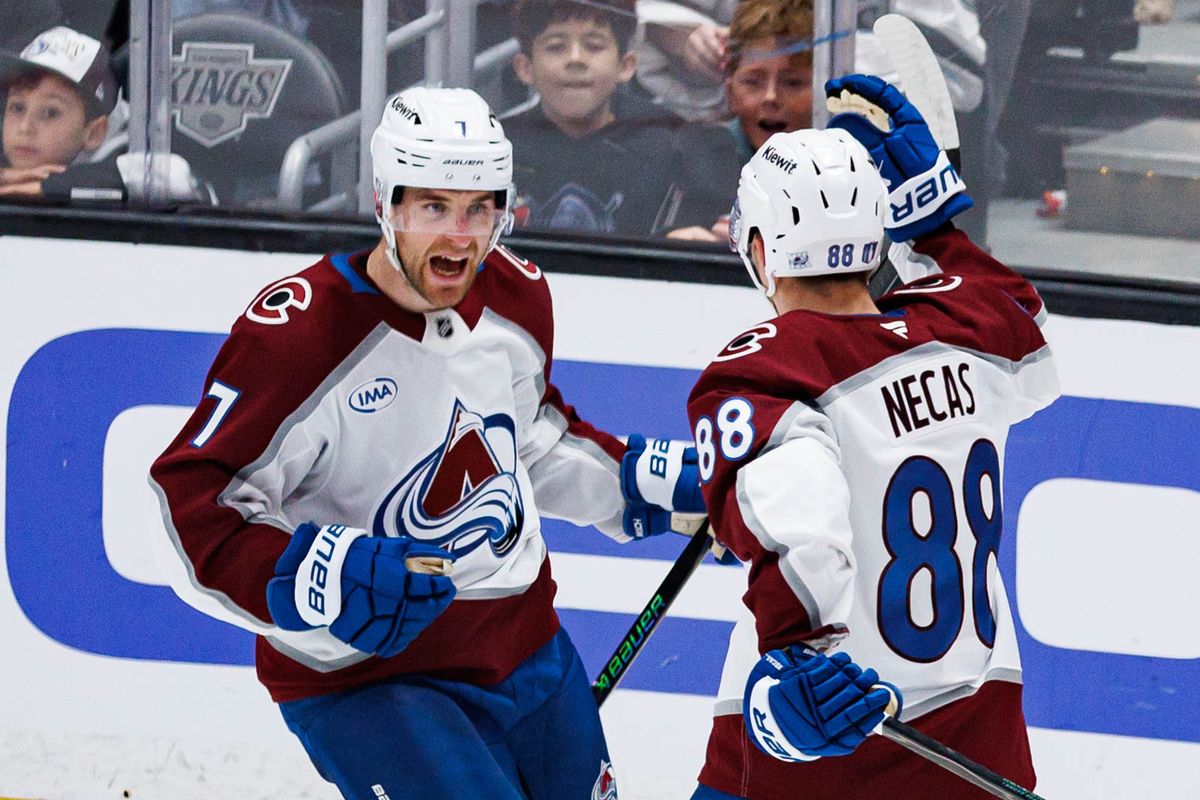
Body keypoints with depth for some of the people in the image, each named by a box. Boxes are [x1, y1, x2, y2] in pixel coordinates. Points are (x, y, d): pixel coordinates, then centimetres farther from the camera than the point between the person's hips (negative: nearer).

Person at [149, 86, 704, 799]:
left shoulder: (517, 297, 2)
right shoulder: (294, 333, -21)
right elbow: (190, 506, -22)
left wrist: (652, 481, 14)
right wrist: (315, 578, -35)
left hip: (529, 649, 8)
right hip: (363, 679, -7)